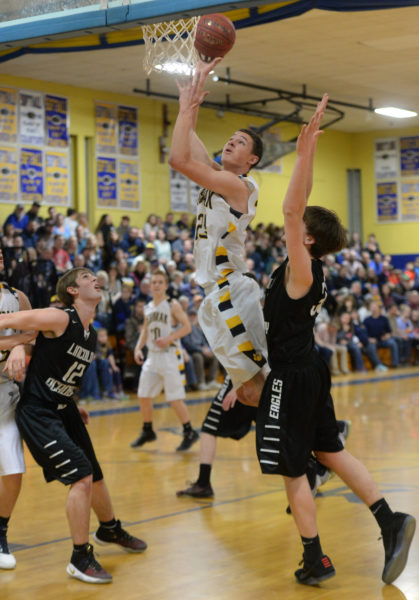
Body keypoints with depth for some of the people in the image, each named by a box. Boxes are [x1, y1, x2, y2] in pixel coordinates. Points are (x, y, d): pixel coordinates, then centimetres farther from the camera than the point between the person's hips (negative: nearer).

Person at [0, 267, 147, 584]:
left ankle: (110, 530, 47)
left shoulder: (91, 333, 7)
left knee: (95, 476, 20)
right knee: (82, 477, -15)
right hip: (38, 414, -9)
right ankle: (80, 559, -2)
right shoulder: (59, 319, -19)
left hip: (64, 409, 9)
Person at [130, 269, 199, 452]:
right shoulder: (148, 308, 11)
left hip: (170, 356, -6)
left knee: (175, 398, -8)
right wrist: (138, 347, 7)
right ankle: (147, 432, 25)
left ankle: (189, 433, 5)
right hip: (153, 356, 7)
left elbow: (187, 327, -12)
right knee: (144, 396, 7)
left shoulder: (172, 305, -7)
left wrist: (169, 338, -23)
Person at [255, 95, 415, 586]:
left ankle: (315, 560, 8)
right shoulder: (307, 270, 6)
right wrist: (306, 153, 12)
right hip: (308, 372, 9)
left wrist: (305, 152, -32)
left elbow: (291, 210, -28)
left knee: (293, 470, 0)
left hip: (292, 378, -9)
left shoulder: (300, 270, -17)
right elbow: (296, 209, 14)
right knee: (329, 452, 17)